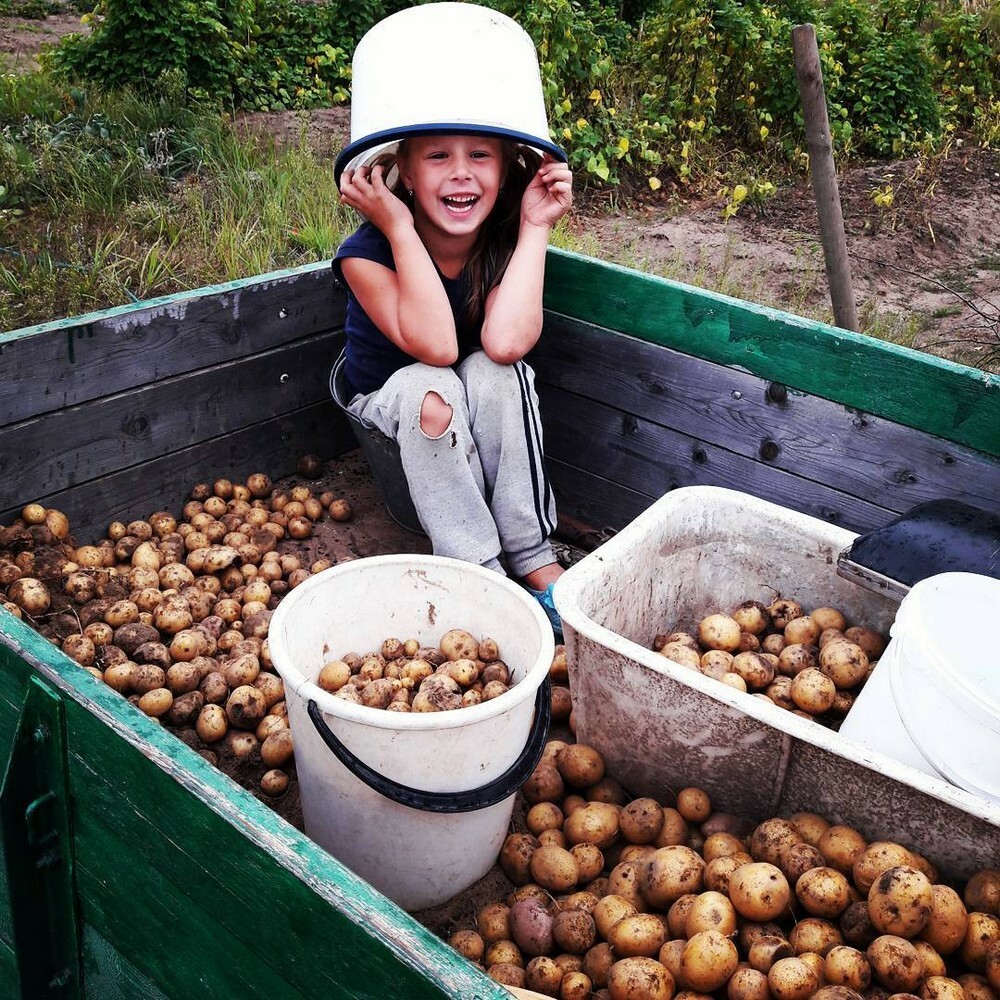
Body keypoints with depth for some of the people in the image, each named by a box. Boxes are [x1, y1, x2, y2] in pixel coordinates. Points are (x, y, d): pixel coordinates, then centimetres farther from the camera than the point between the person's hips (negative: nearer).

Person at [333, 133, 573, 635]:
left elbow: (505, 342, -36)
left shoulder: (506, 239, -17)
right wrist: (400, 229, -38)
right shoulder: (367, 252, -24)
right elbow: (436, 347, -38)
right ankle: (483, 572, -27)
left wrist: (535, 226, -32)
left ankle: (533, 559, -23)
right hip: (388, 407, -2)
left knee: (496, 370, -32)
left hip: (484, 414, 2)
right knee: (426, 389, -35)